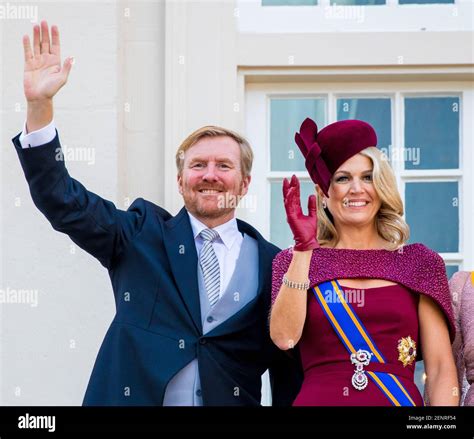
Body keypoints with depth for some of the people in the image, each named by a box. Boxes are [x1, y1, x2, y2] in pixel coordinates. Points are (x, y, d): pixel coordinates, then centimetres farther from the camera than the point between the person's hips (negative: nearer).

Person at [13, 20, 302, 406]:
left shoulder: (272, 264, 1)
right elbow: (63, 200, -5)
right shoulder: (142, 235, 3)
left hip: (232, 400, 0)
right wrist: (39, 104, -14)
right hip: (130, 397, 0)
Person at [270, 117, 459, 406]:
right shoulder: (296, 261, 4)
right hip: (318, 398, 0)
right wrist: (304, 249, -17)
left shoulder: (418, 263, 3)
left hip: (400, 399, 1)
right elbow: (285, 337, -13)